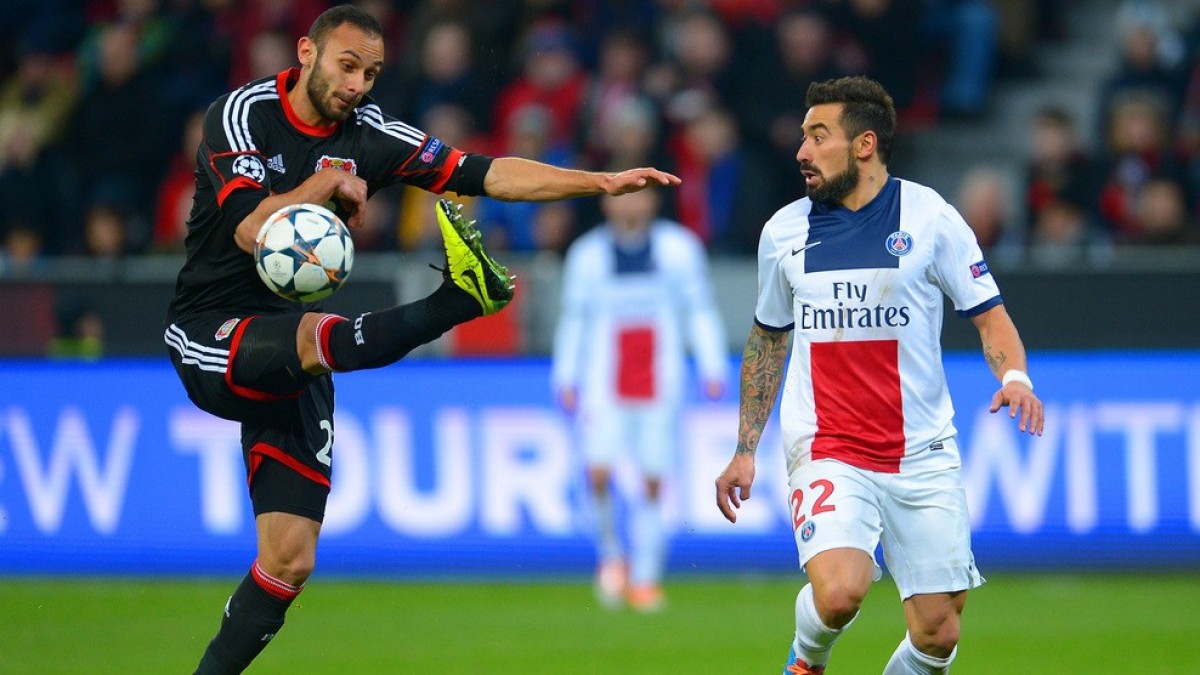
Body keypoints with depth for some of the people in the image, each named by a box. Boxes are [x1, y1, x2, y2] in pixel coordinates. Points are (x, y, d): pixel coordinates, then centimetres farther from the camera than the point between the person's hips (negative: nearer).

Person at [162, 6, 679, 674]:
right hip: (209, 338, -5)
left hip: (289, 363, 5)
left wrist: (602, 181, -8)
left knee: (291, 561, -3)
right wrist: (326, 184, -17)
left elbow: (489, 174, 0)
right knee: (315, 334, -40)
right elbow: (252, 231, -23)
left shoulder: (369, 137, 4)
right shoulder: (243, 114, -9)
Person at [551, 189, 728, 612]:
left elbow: (700, 311, 8)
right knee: (599, 472, -17)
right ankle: (611, 554, 7)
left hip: (660, 383, 0)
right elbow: (574, 318, 13)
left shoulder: (678, 248, 2)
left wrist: (712, 368, 1)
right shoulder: (587, 254, 4)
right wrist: (566, 378, 10)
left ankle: (644, 579, 9)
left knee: (653, 483, -1)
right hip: (604, 383, 0)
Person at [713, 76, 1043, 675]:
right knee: (839, 592, -25)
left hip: (922, 455, 0)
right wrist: (745, 450, 18)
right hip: (826, 452, 0)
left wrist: (1014, 376, -18)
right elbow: (767, 340, 18)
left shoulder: (931, 217, -2)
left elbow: (988, 315, 3)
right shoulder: (784, 232, 6)